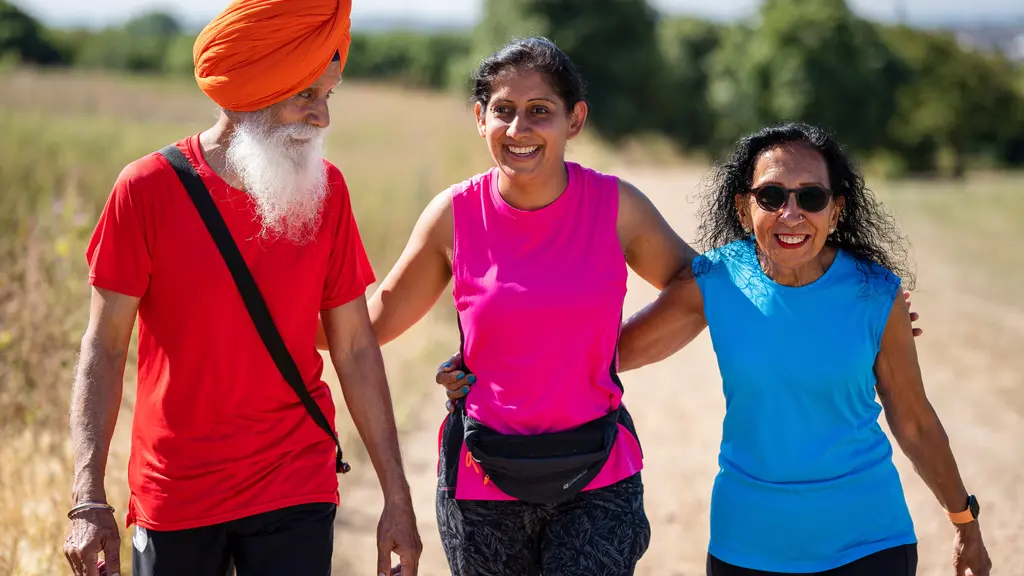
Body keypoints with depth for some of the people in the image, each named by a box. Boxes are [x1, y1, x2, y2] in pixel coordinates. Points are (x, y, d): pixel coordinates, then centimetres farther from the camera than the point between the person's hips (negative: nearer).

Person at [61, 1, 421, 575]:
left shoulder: (326, 190, -1)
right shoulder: (148, 188, -8)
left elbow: (356, 349, 3)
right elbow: (105, 349, -5)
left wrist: (397, 496, 3)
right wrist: (90, 500, -14)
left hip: (295, 492, 1)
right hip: (174, 499, -1)